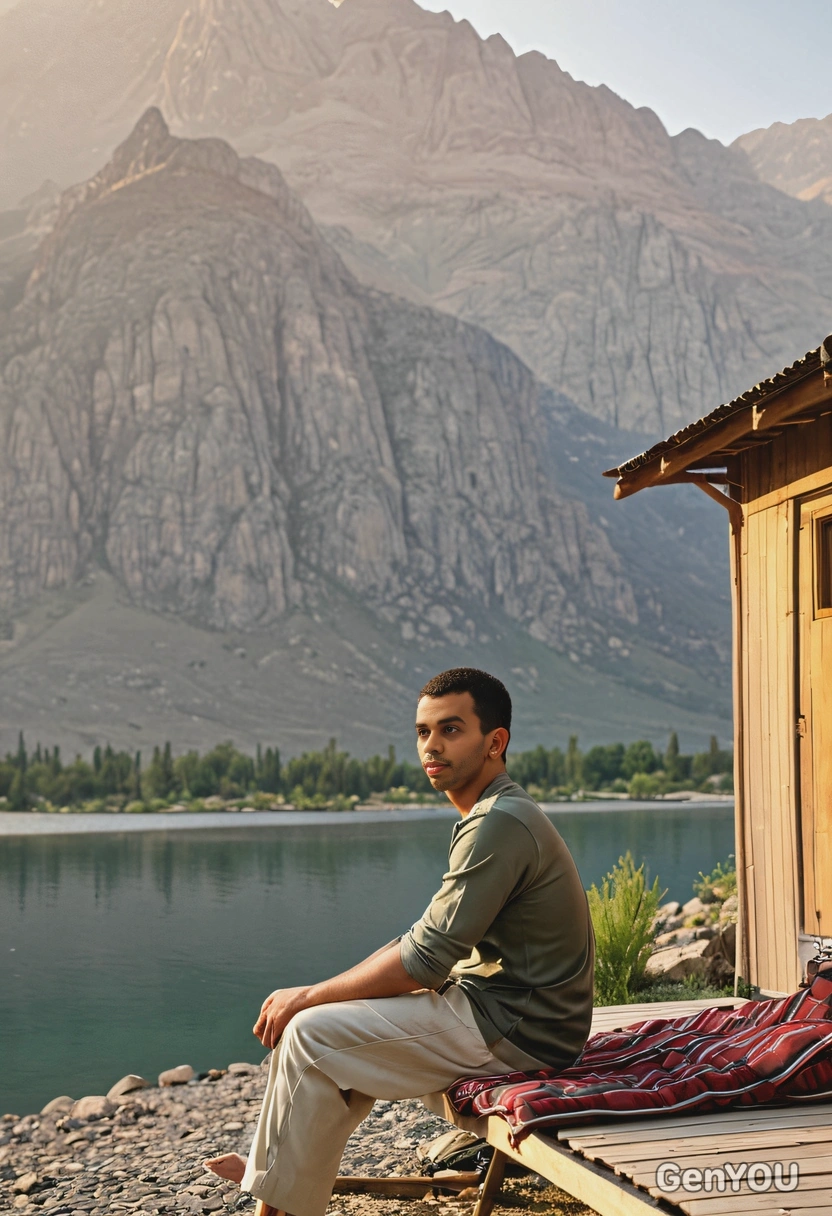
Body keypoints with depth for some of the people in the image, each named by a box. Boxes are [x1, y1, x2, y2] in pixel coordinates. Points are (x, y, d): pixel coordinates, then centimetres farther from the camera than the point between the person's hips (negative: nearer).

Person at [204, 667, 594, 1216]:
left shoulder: (501, 823, -20)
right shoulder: (495, 816, 13)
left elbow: (424, 960, -21)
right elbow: (430, 940, 15)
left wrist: (309, 995, -10)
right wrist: (315, 996, 8)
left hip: (514, 1034, -10)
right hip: (506, 1011, 10)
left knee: (311, 1034, -12)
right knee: (328, 1016, 16)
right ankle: (277, 1172, 22)